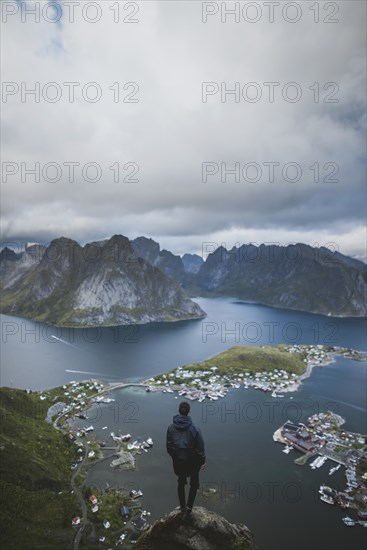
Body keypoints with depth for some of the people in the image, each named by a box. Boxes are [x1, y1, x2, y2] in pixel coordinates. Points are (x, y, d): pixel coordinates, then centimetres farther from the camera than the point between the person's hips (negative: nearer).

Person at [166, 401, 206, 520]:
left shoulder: (171, 427, -13)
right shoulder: (194, 428, -22)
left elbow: (169, 446, -2)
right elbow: (200, 447, -14)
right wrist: (202, 461, 0)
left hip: (178, 461, 3)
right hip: (192, 461, -3)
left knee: (181, 482, 25)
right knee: (194, 484, 21)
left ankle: (182, 507, 38)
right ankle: (188, 508, 14)